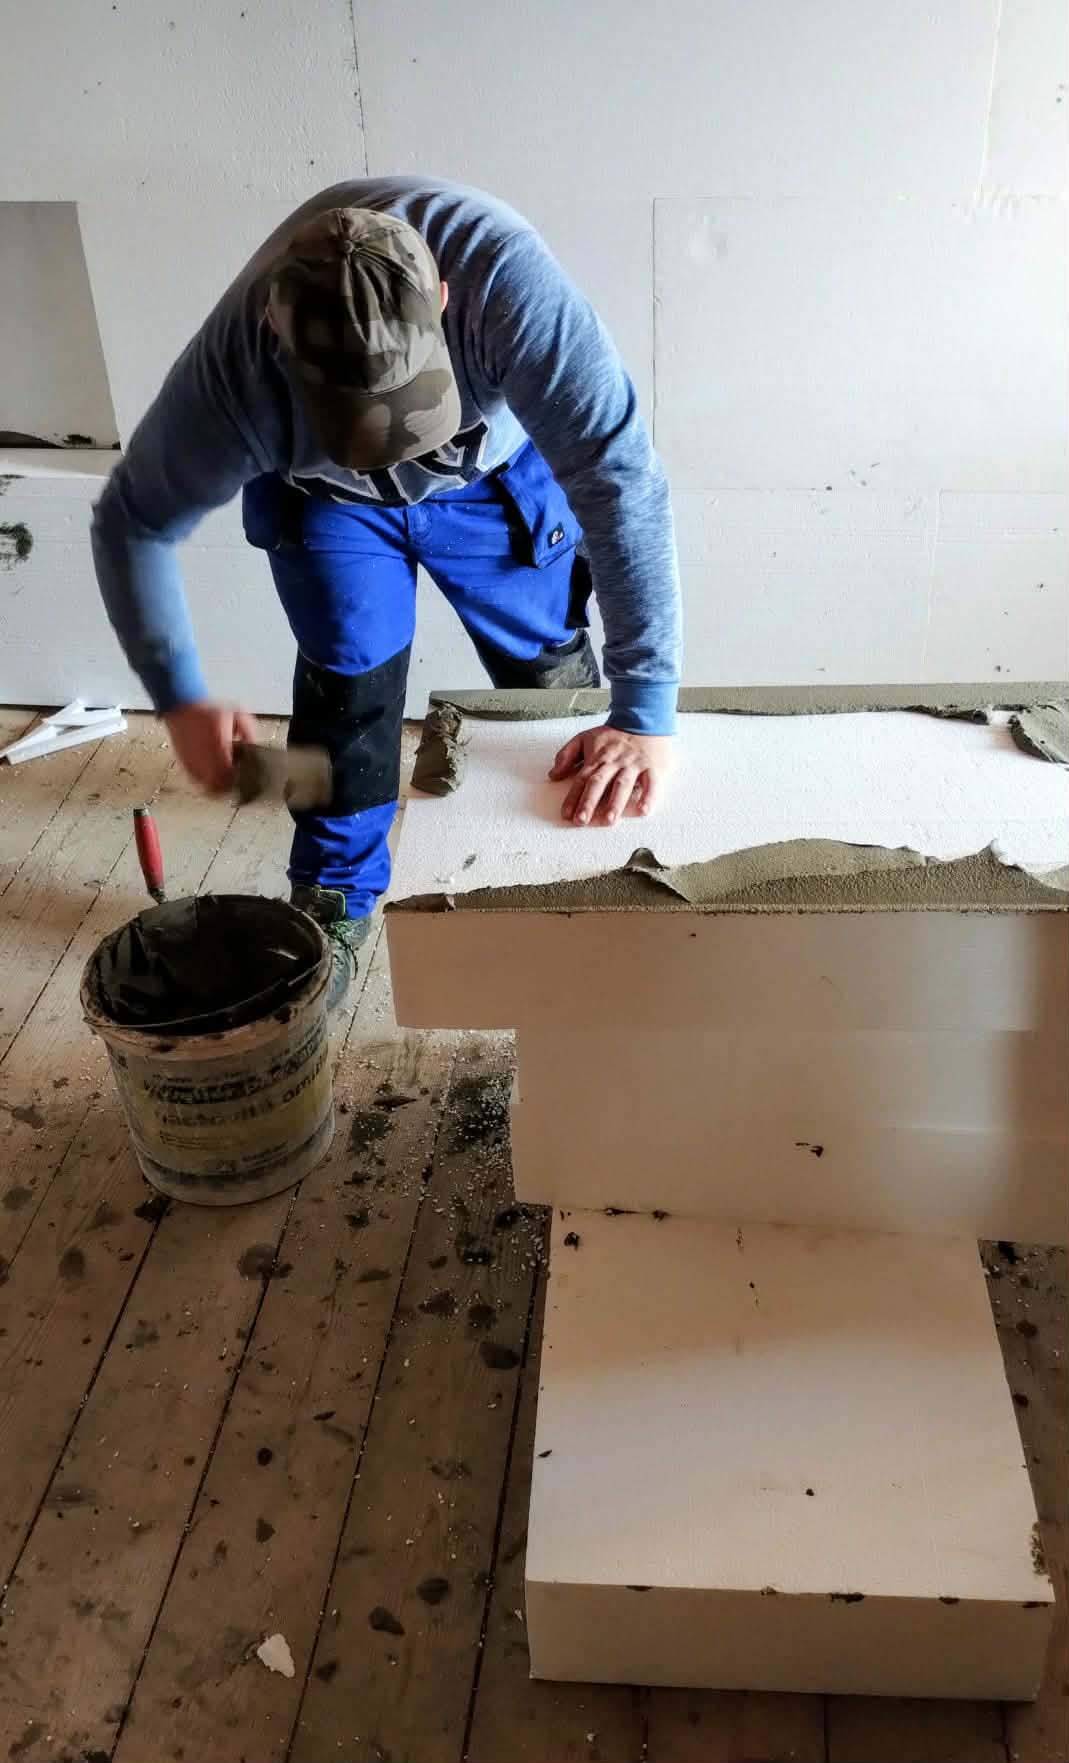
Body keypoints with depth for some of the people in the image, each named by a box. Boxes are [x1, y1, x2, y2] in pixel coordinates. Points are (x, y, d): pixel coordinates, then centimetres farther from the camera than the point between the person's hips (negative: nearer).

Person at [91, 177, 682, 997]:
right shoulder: (234, 366, -38)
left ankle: (589, 836, 37)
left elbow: (619, 475, -47)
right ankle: (336, 897, 17)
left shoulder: (502, 273, -45)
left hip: (498, 471, 0)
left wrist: (645, 712, -49)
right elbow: (133, 524, -21)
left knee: (548, 667, 8)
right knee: (349, 681, -7)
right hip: (323, 494, 0)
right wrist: (181, 700, -29)